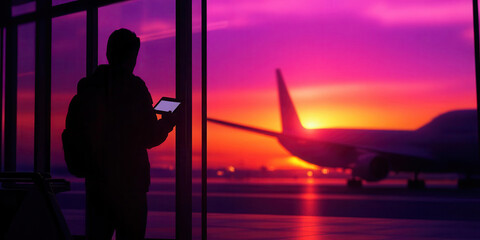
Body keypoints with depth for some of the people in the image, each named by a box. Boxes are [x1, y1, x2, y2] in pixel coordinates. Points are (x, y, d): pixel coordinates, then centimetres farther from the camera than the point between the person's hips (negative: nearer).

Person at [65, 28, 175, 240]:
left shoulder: (86, 87, 5)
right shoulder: (134, 88, -10)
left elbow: (72, 128, 9)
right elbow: (150, 138, -9)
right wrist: (167, 124, 10)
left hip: (95, 180, 5)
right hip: (129, 182, -5)